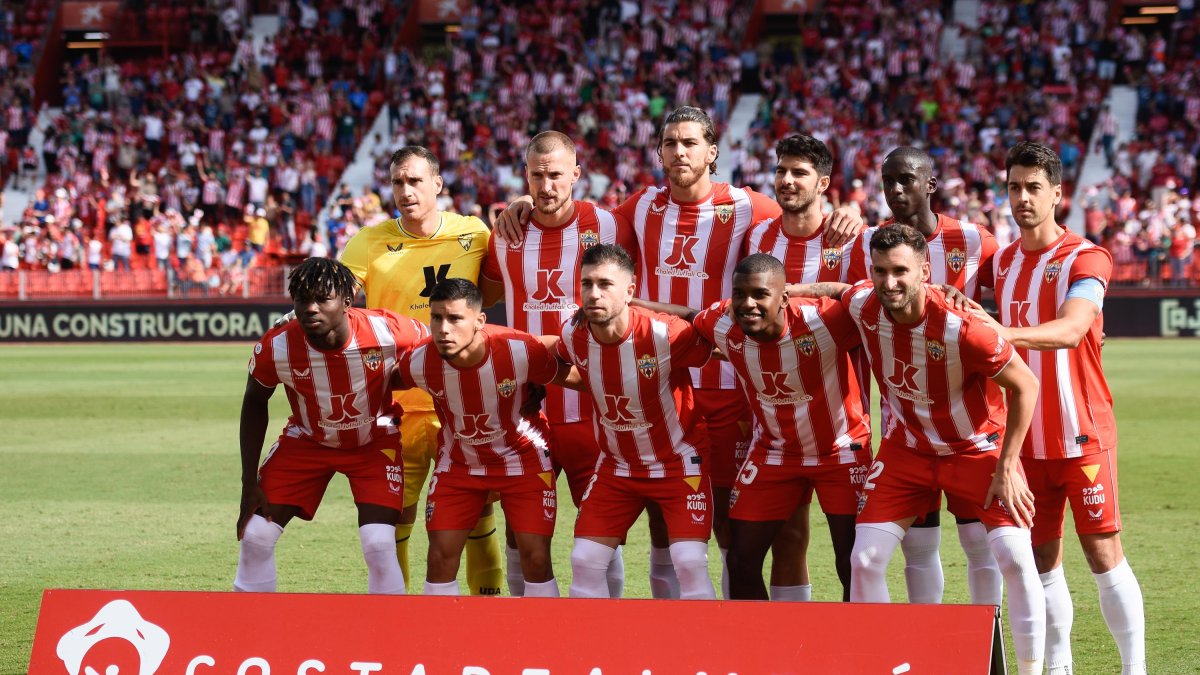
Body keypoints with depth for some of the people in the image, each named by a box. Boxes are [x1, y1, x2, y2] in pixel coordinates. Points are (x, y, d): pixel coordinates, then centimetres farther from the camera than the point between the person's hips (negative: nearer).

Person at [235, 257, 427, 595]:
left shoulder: (389, 333, -31)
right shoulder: (275, 348, -25)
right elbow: (254, 404, -5)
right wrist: (249, 484, -5)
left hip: (375, 441, -2)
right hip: (307, 439, 2)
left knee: (379, 545, -17)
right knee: (255, 536, -6)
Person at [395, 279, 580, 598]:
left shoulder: (520, 350, -30)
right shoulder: (420, 361, -23)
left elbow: (567, 376, -11)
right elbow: (394, 381, 1)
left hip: (523, 460, -2)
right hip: (459, 462, 2)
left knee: (536, 558, -7)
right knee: (441, 556, -4)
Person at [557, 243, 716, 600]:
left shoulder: (666, 334, -28)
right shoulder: (572, 336, -13)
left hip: (678, 462, -4)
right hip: (616, 464, 5)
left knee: (689, 563, -15)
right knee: (585, 561, -1)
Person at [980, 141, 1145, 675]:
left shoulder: (1085, 259, -10)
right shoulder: (1002, 262, 9)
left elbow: (1070, 329, -28)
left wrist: (1004, 333, -42)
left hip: (1083, 433, -5)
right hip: (1028, 438, 5)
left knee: (1103, 552, -4)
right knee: (1042, 557, 6)